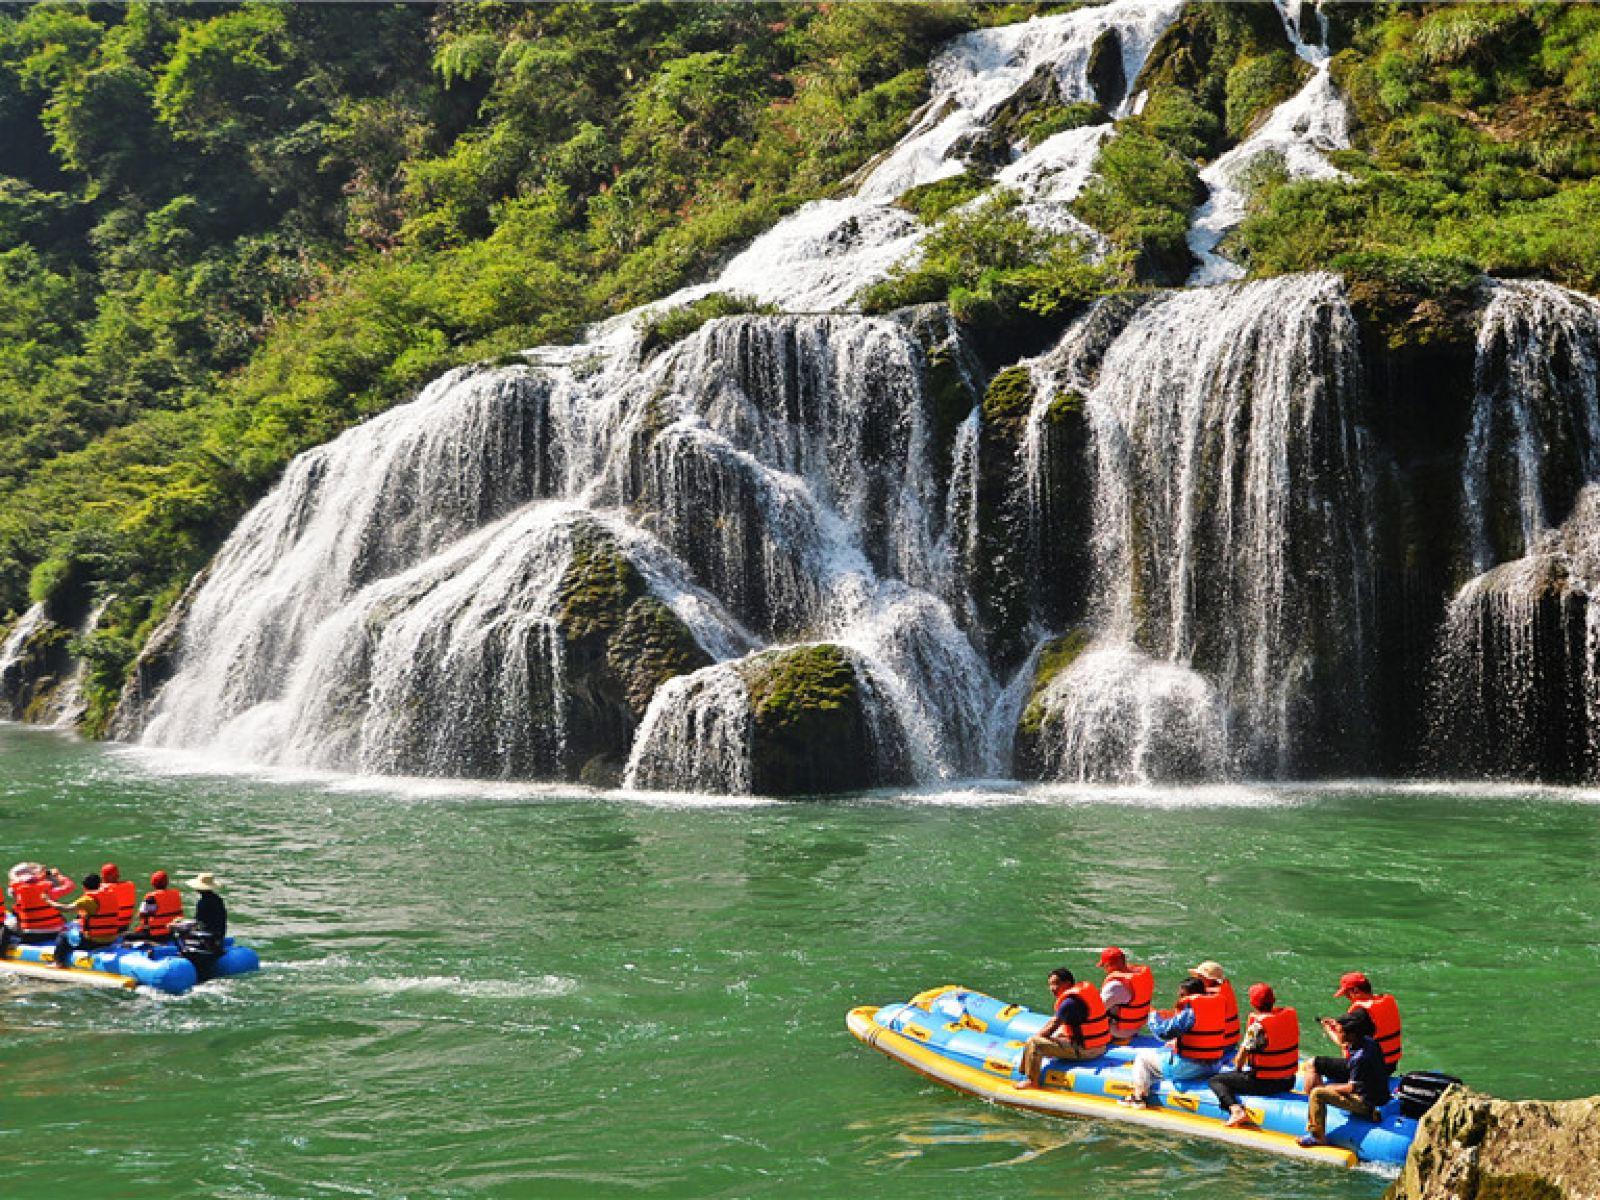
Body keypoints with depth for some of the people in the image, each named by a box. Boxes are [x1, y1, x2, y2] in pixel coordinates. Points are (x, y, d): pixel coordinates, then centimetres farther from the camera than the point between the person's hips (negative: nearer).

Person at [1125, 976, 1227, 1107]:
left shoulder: (1189, 1013, -21)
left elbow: (1164, 1031, -20)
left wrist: (1154, 1016, -2)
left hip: (1189, 1067, -9)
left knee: (1142, 1056, 9)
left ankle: (1139, 1097, 11)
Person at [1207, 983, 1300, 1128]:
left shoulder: (1257, 1026, -21)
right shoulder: (1291, 1015, -2)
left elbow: (1240, 1060, -12)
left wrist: (1237, 1068, 10)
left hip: (1264, 1083, -7)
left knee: (1216, 1080, 4)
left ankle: (1236, 1109, -17)